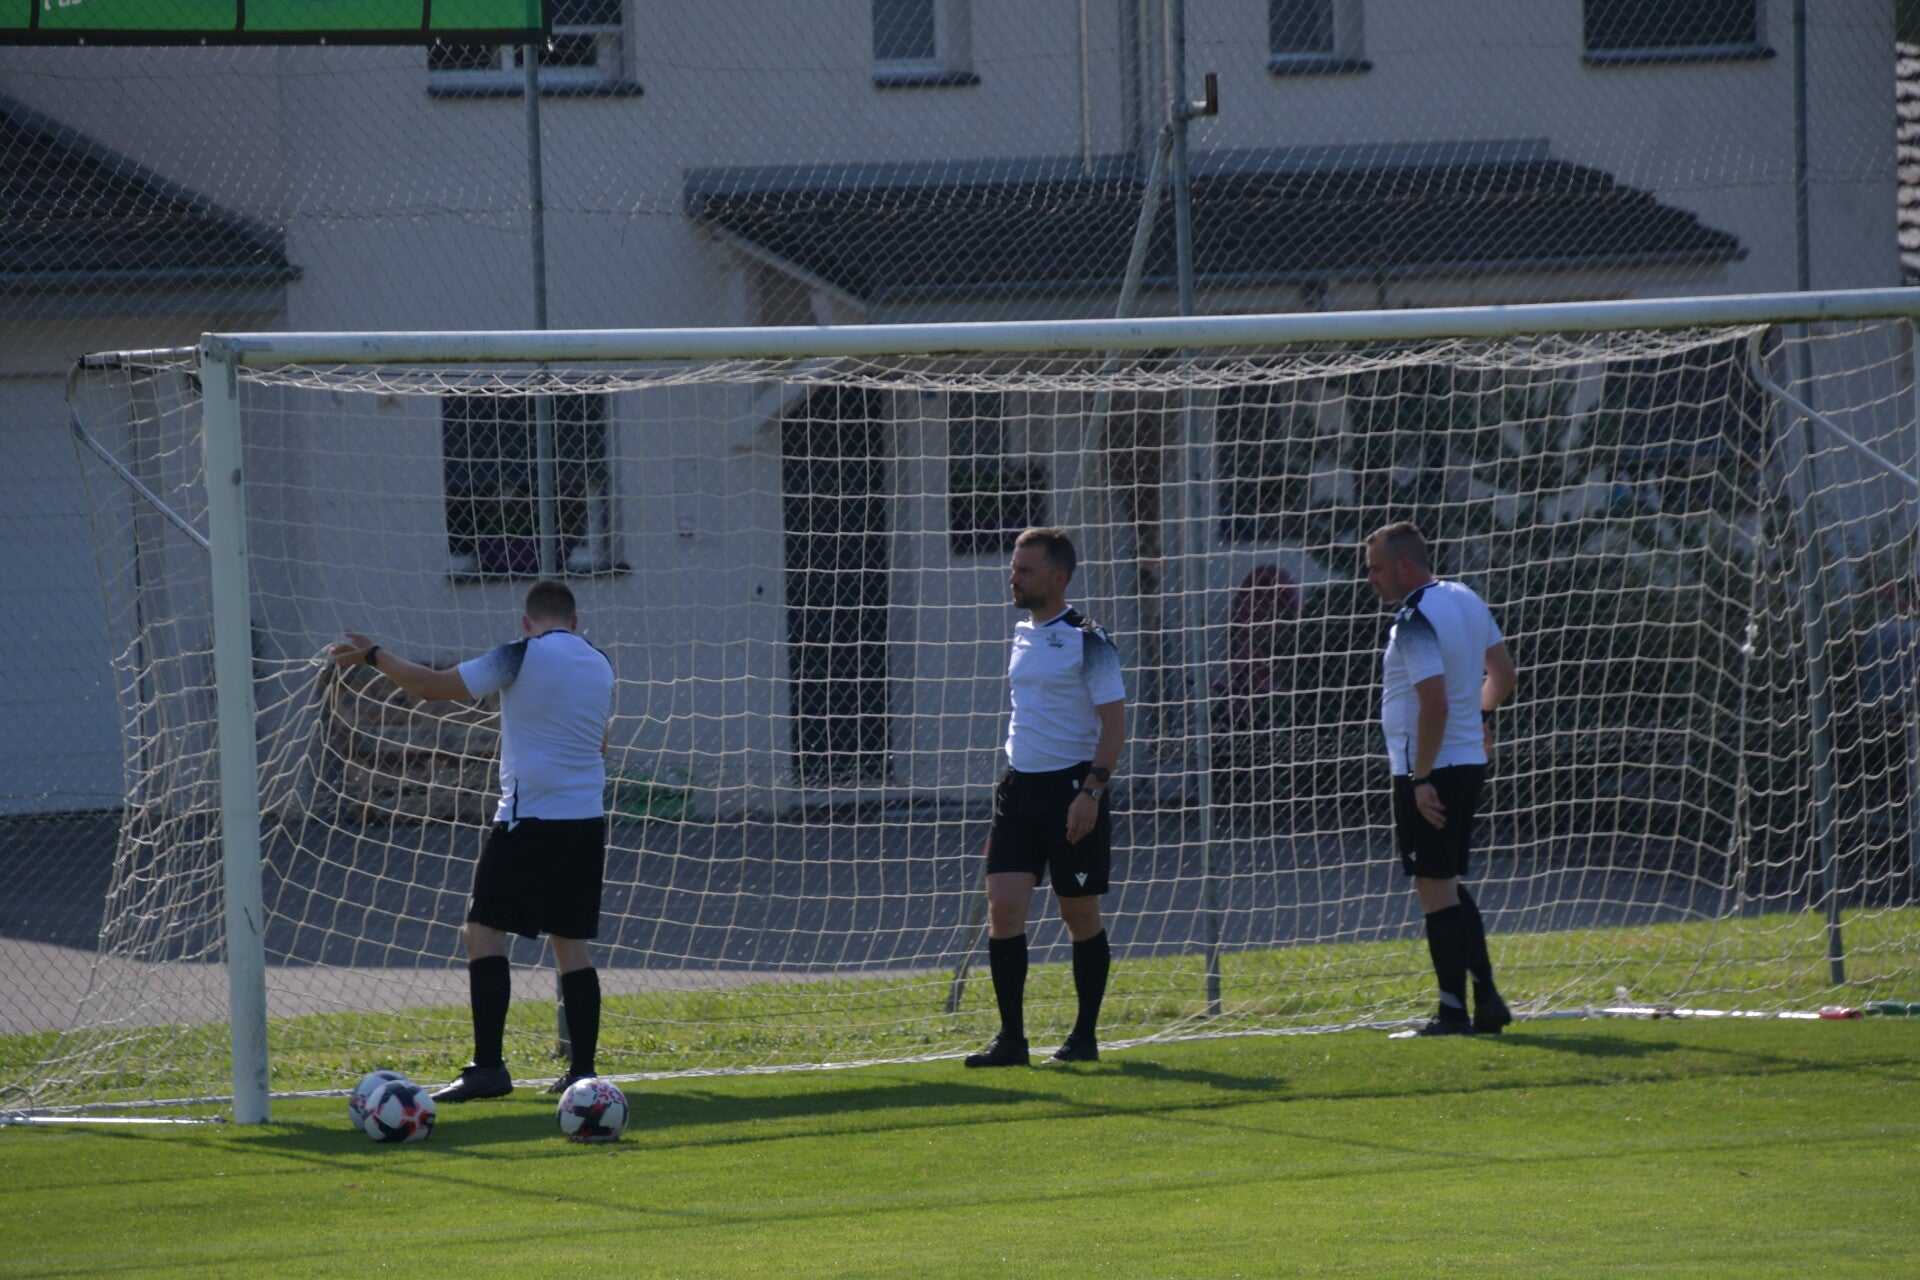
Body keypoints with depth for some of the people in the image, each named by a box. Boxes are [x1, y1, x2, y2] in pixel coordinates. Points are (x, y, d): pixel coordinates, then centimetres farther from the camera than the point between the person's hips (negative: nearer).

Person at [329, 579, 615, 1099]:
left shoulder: (523, 656, -8)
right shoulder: (600, 667, 11)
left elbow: (435, 686, -8)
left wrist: (373, 656, 4)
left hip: (530, 817, -7)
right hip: (586, 818, 7)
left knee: (484, 932, -4)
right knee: (571, 943, 11)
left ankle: (488, 1067, -12)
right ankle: (582, 1070, 8)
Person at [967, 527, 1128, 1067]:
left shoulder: (1086, 642, -10)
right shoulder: (1023, 634, 12)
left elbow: (1114, 723, -13)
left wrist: (1091, 791, -22)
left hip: (1072, 790, -6)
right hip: (1019, 788, 6)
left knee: (1080, 915, 4)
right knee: (1003, 906, -6)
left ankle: (1085, 1037, 16)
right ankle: (1012, 1038, -5)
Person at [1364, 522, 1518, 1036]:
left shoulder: (1415, 622, -19)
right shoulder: (1466, 599, 9)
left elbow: (1435, 703, -27)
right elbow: (1504, 673, 18)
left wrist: (1422, 778, -23)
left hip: (1430, 771, -9)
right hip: (1470, 761, 9)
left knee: (1435, 889, -3)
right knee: (1450, 887, 17)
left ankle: (1453, 1009, -1)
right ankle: (1486, 998, 15)